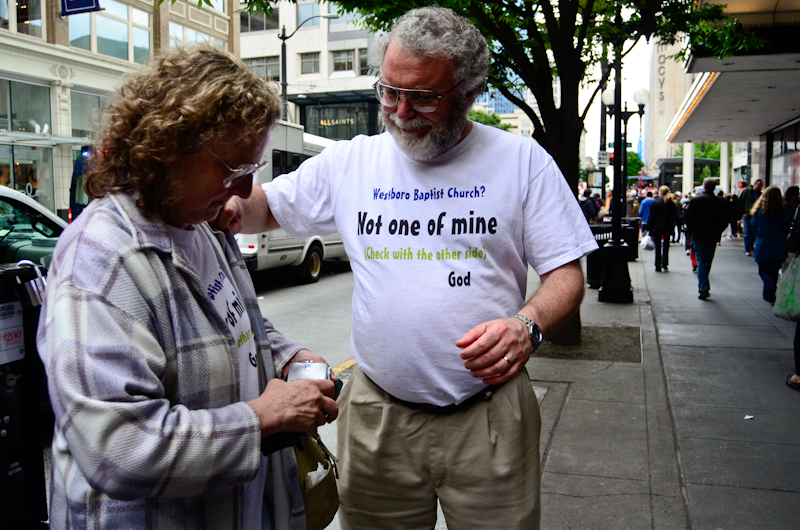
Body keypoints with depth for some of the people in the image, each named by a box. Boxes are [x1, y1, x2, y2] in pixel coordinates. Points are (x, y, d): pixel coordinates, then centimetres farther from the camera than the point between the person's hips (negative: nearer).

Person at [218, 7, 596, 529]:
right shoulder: (348, 162, 2)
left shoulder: (522, 161, -3)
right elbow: (264, 207, 12)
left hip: (489, 416, -1)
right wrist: (228, 206, -13)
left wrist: (527, 325, -22)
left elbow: (566, 274, -2)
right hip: (377, 415, 2)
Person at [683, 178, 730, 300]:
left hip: (698, 236, -2)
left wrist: (691, 230, 5)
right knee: (707, 262, 16)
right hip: (713, 237, 2)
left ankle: (703, 287, -13)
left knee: (701, 261, 0)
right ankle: (704, 286, 28)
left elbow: (686, 217, -9)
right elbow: (725, 219, -1)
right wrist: (718, 231, 12)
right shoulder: (721, 202, -3)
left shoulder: (695, 200, -8)